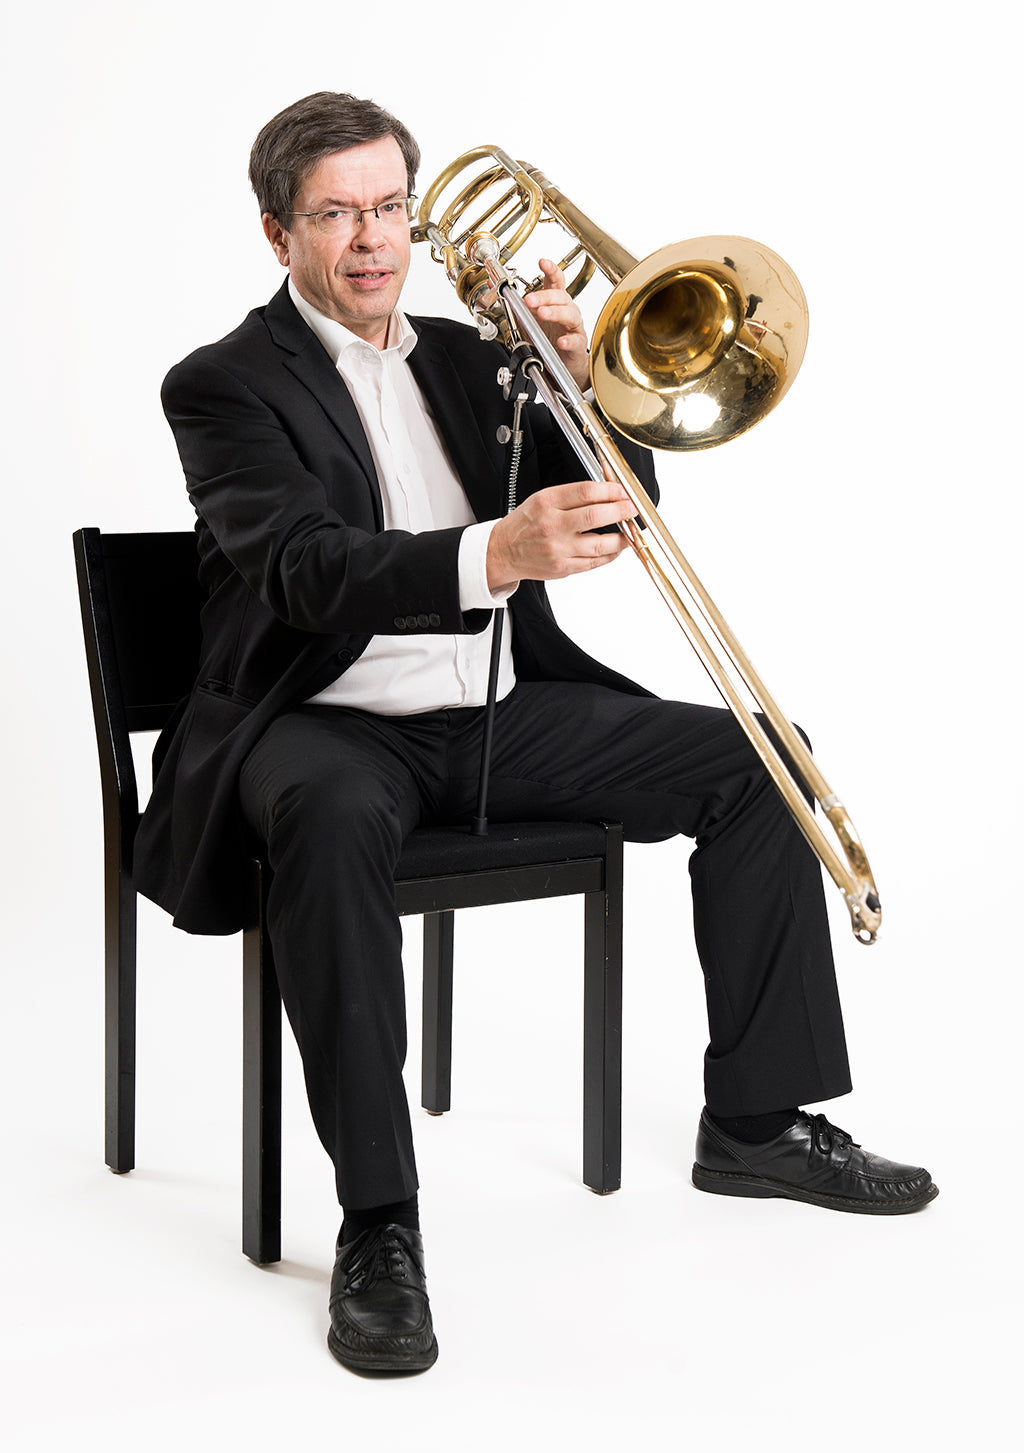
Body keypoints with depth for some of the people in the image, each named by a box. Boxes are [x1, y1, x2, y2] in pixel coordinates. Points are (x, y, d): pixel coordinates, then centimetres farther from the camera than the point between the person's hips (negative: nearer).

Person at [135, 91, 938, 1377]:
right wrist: (495, 556, -39)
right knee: (337, 816, -40)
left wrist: (585, 385, -7)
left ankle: (756, 1122, 3)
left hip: (501, 712, 6)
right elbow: (311, 572, -22)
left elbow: (620, 516, 12)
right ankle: (377, 1224, -34)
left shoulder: (465, 357, 16)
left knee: (757, 760, -7)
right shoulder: (228, 386, -4)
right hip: (336, 725, -6)